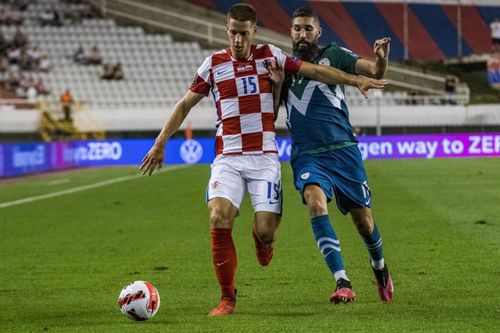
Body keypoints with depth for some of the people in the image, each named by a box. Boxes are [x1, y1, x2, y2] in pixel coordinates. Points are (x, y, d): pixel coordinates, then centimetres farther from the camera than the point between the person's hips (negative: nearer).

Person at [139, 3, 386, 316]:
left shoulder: (270, 55, 5)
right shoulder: (214, 64, 5)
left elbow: (314, 70, 6)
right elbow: (185, 104, 12)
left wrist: (355, 79, -2)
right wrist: (160, 143, 10)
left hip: (264, 157, 0)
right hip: (228, 158, 0)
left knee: (266, 231, -11)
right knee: (219, 218, -21)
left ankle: (261, 236, 32)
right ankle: (228, 299, -9)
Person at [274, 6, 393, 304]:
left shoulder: (333, 55, 3)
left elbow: (374, 73, -7)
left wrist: (381, 59, -29)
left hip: (343, 149, -1)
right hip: (307, 155, 1)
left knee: (363, 220, 4)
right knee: (316, 203, -28)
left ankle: (380, 268, 37)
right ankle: (343, 283, -31)